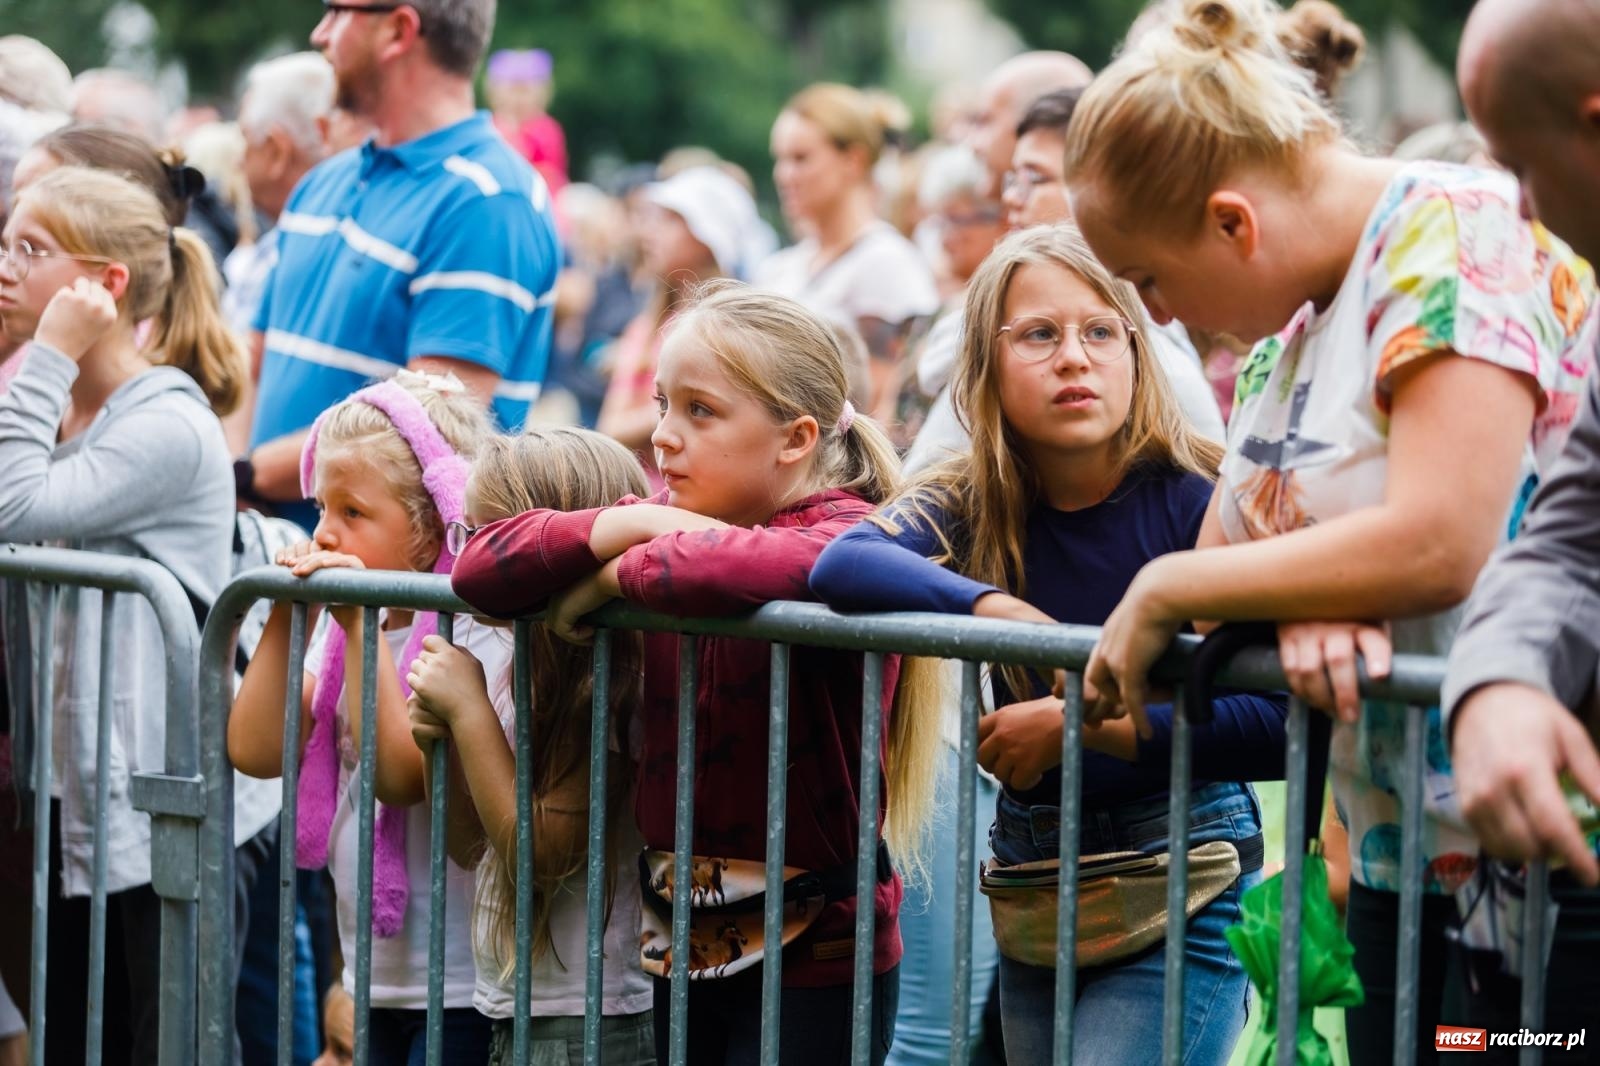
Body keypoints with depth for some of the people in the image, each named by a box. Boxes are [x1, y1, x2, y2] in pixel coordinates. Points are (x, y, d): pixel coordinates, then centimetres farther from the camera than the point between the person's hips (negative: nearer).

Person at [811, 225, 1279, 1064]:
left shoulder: (1199, 504, -11)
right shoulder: (969, 508, 1)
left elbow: (1276, 720, -20)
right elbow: (842, 565, -21)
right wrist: (1005, 613, -30)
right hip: (1032, 877, 5)